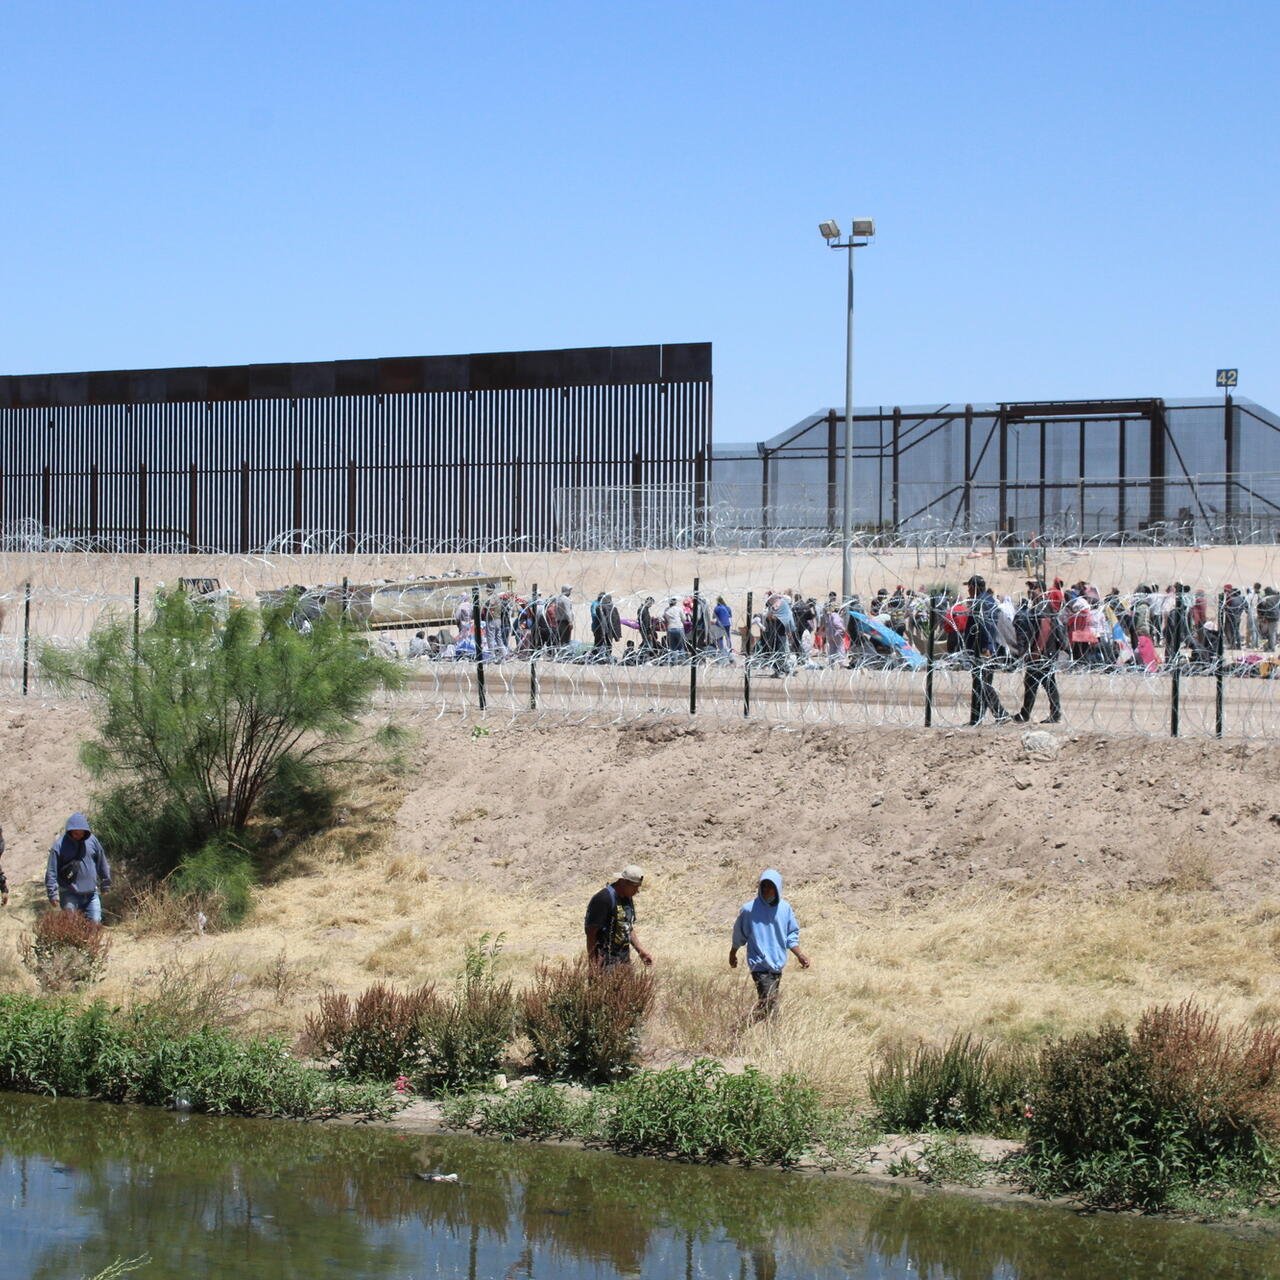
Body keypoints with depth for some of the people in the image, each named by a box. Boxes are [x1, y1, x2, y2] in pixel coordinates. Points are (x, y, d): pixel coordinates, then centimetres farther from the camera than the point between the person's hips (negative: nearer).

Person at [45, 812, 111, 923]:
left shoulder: (92, 840, 1)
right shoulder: (59, 845, -9)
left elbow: (102, 863, 13)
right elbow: (51, 872, -8)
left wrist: (105, 884, 17)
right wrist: (53, 893, -12)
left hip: (91, 893, 3)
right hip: (69, 894, -3)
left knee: (95, 922, 3)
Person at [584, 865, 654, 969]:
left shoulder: (628, 899, 10)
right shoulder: (604, 899, -18)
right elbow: (591, 931, -19)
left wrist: (640, 951, 14)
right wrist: (592, 961, -20)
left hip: (624, 959, 8)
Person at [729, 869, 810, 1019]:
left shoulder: (785, 908, -1)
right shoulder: (749, 909, -11)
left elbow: (792, 935, 11)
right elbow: (739, 934, 5)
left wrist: (799, 954, 0)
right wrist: (732, 954, 17)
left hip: (778, 964, 5)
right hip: (759, 965, -5)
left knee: (772, 1001, 13)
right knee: (768, 1002, -15)